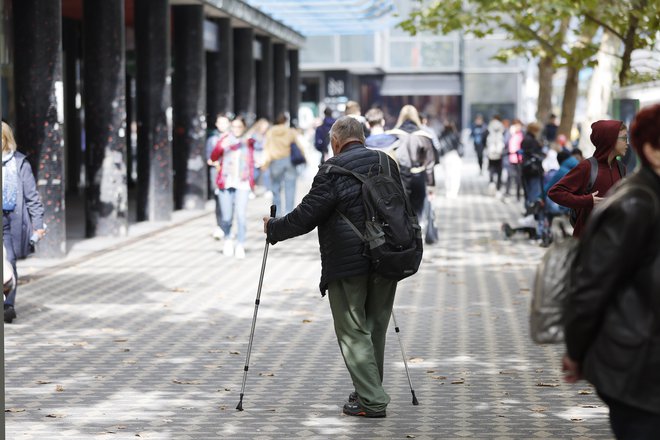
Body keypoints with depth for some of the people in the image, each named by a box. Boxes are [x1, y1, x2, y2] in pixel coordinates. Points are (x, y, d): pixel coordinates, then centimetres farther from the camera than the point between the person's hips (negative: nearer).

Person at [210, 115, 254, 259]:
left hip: (242, 184, 0)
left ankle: (240, 246, -5)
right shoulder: (225, 139, 2)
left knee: (241, 215, -13)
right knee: (227, 217, 3)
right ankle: (228, 239, 30)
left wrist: (251, 182, 16)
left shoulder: (249, 142, 8)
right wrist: (221, 147, -26)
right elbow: (213, 157, -8)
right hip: (226, 184, 0)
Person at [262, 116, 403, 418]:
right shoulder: (387, 164, 9)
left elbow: (306, 216, -11)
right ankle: (368, 392, 23)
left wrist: (273, 228, 5)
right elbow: (401, 209, 20)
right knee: (375, 329, 16)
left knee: (353, 332, 0)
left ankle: (371, 401, -3)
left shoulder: (334, 170, -11)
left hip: (348, 265, -6)